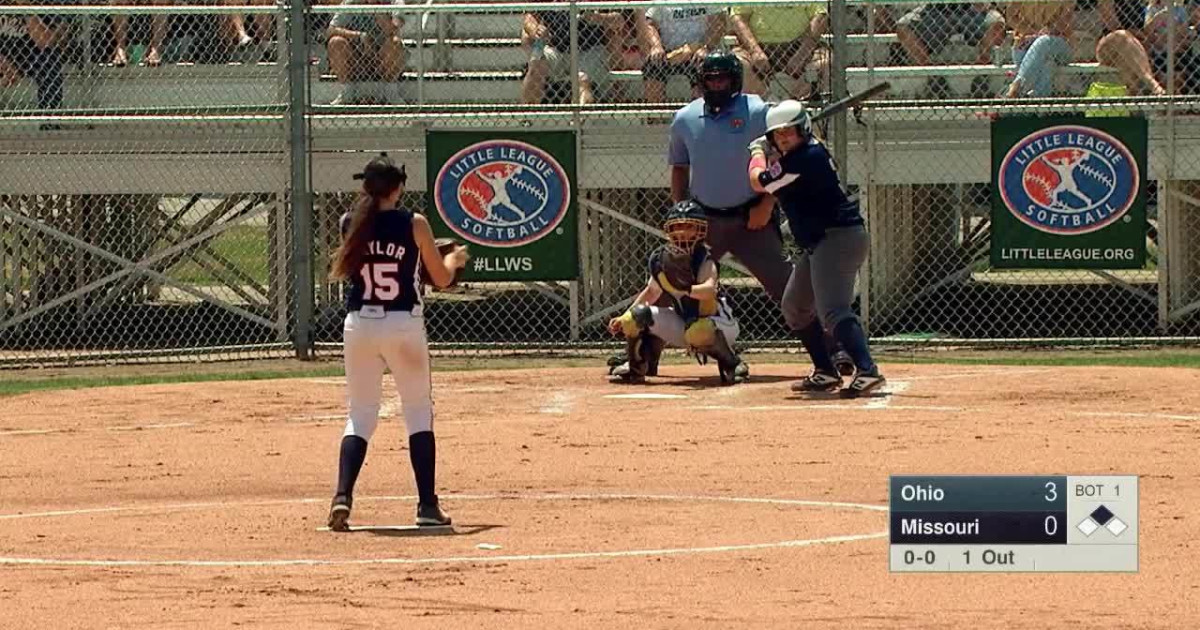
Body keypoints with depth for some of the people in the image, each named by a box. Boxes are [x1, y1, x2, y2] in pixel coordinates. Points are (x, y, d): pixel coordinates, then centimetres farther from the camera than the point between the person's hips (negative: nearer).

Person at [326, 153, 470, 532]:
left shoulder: (351, 225, 0)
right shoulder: (414, 225, -7)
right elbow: (442, 278, 0)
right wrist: (455, 258, 22)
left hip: (360, 326, 2)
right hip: (404, 326, -2)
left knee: (360, 415, 10)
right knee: (419, 411, 10)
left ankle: (343, 496, -11)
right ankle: (427, 505, 5)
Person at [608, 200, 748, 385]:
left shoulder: (704, 260, -20)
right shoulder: (660, 260, -4)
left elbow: (709, 290, -39)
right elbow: (652, 292, 13)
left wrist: (686, 290, -58)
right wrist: (623, 319, 7)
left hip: (717, 323, -6)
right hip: (683, 324, 6)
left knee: (699, 332, -41)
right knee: (636, 316, -10)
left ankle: (731, 364, -13)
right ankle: (636, 367, 13)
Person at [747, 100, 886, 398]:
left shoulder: (805, 157, -18)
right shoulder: (810, 150, 12)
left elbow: (759, 182, -5)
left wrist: (758, 153, 12)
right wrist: (768, 149, 22)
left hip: (838, 237, -11)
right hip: (821, 242, 11)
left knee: (833, 309, -25)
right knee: (795, 305, 22)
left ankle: (867, 370, -39)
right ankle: (825, 373, 25)